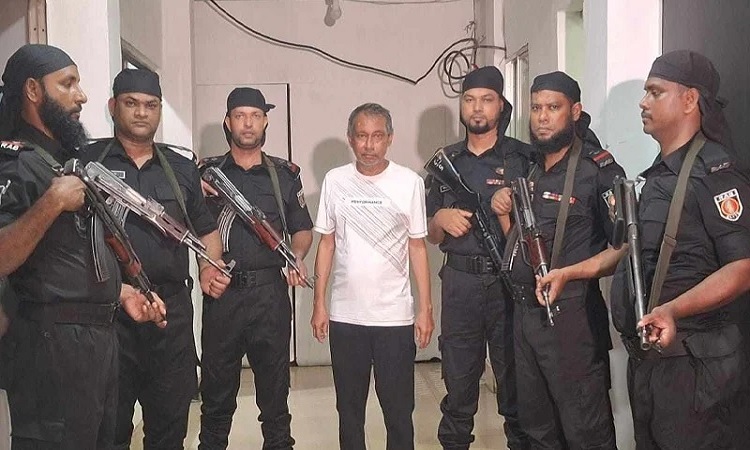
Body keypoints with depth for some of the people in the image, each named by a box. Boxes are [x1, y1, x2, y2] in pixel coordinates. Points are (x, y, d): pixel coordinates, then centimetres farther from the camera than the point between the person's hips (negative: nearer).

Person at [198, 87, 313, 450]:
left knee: (274, 386, 9)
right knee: (217, 389, 9)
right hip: (221, 291, 0)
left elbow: (302, 229, 14)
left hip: (270, 293, 1)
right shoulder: (206, 172, 6)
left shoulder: (285, 174, 9)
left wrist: (297, 255, -5)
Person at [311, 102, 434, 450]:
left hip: (395, 316, -1)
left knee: (398, 408, 7)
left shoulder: (410, 183, -2)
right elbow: (327, 243, 7)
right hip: (345, 316, 2)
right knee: (349, 407, 14)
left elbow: (417, 248, 1)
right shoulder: (335, 181, 2)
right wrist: (319, 303, 4)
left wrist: (425, 308, -2)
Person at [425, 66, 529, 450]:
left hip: (510, 282, -2)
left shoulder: (523, 158, 0)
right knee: (458, 382, 10)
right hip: (460, 283, 3)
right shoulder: (447, 161, 10)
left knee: (515, 379, 8)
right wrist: (440, 219, -6)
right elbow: (433, 236, 15)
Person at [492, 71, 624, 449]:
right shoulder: (529, 167, 12)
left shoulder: (599, 169, -11)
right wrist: (504, 208, 4)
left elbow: (624, 247, -16)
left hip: (570, 315, -7)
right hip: (524, 310, 8)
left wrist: (568, 273, -26)